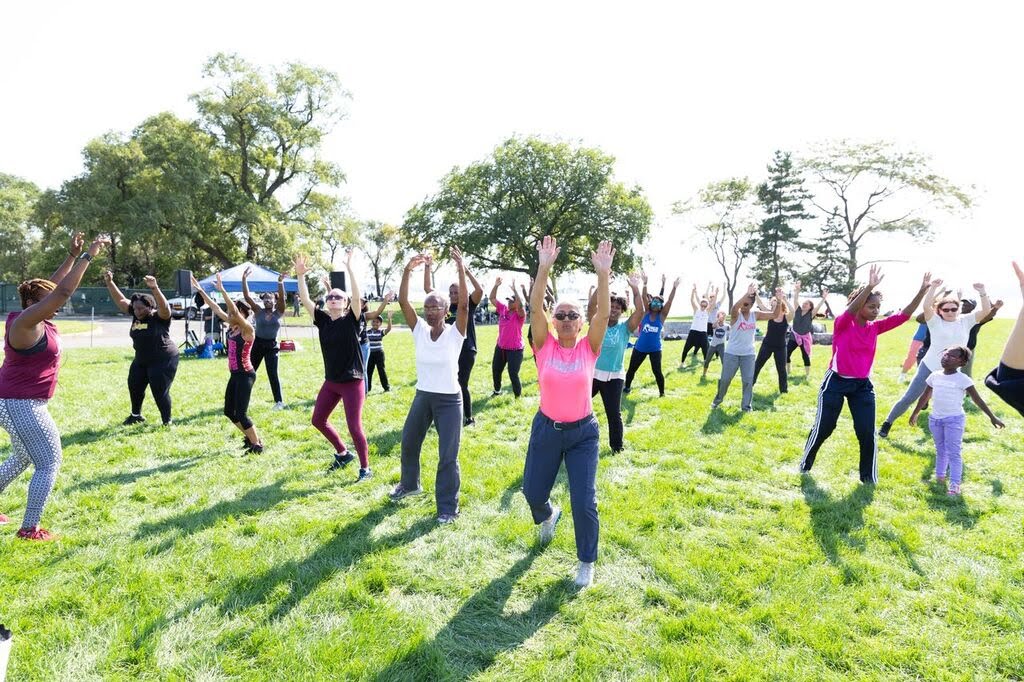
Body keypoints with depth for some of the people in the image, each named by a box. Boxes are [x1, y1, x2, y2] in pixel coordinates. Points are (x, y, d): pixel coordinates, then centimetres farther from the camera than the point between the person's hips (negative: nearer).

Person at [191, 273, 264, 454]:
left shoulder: (248, 329, -16)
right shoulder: (232, 327, 6)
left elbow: (235, 312, -31)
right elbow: (216, 308, 9)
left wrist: (222, 290, -33)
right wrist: (200, 290, 8)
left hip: (245, 375, -9)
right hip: (235, 374, 9)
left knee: (240, 414, -5)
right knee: (229, 411, 15)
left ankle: (257, 445, 9)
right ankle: (250, 437, 31)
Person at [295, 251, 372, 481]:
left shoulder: (351, 320, -10)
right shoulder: (322, 320, 4)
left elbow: (357, 296, -25)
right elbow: (305, 300, -2)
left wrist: (349, 268, -28)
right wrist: (300, 275, -11)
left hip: (352, 382, -7)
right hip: (331, 382, 7)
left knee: (354, 426, -7)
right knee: (318, 420, 16)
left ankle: (365, 469, 9)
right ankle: (343, 454, 35)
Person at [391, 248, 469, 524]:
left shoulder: (455, 333, -12)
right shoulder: (419, 330, -4)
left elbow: (464, 304, -27)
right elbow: (403, 301, -14)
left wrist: (461, 269, -33)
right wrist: (408, 270, -26)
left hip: (449, 400, -4)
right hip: (422, 397, 5)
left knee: (448, 456, -1)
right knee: (408, 444, 21)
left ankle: (448, 507, 13)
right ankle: (409, 484, 48)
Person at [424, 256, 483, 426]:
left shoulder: (468, 305, -2)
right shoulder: (446, 305, 8)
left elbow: (480, 290, -20)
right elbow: (428, 288, 5)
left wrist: (465, 270, -26)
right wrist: (427, 267, -6)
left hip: (466, 351, -5)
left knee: (462, 384, -2)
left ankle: (468, 418, 13)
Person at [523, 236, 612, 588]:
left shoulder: (589, 348, -7)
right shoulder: (544, 346, -7)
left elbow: (604, 312, -20)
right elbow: (535, 307, -20)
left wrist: (602, 273, -30)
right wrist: (544, 267, -29)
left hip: (583, 432, -1)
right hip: (546, 429, 1)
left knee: (584, 502, -2)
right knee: (532, 491, 14)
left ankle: (586, 562, 22)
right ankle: (548, 516, 52)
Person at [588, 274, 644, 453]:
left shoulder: (625, 327, -2)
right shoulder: (597, 323, 0)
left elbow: (640, 311, -16)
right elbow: (591, 306, -17)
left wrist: (635, 289, -21)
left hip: (614, 377, -1)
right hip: (592, 373, 1)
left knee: (614, 413, 5)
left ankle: (617, 446, 23)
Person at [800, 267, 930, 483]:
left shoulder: (875, 327, 3)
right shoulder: (842, 324, -12)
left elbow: (903, 315, -2)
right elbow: (850, 310, -33)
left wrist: (922, 290, -12)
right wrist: (869, 286, -45)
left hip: (862, 385, 4)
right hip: (836, 382, -4)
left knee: (867, 433, 1)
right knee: (822, 429, 5)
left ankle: (869, 477, 17)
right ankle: (805, 464, 27)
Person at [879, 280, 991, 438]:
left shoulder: (965, 321, 4)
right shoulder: (936, 322, -5)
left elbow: (986, 311, -6)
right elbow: (926, 307, -22)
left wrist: (982, 292, -18)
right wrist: (933, 287, -26)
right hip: (929, 367, -3)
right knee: (908, 398, -1)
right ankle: (888, 423, 12)